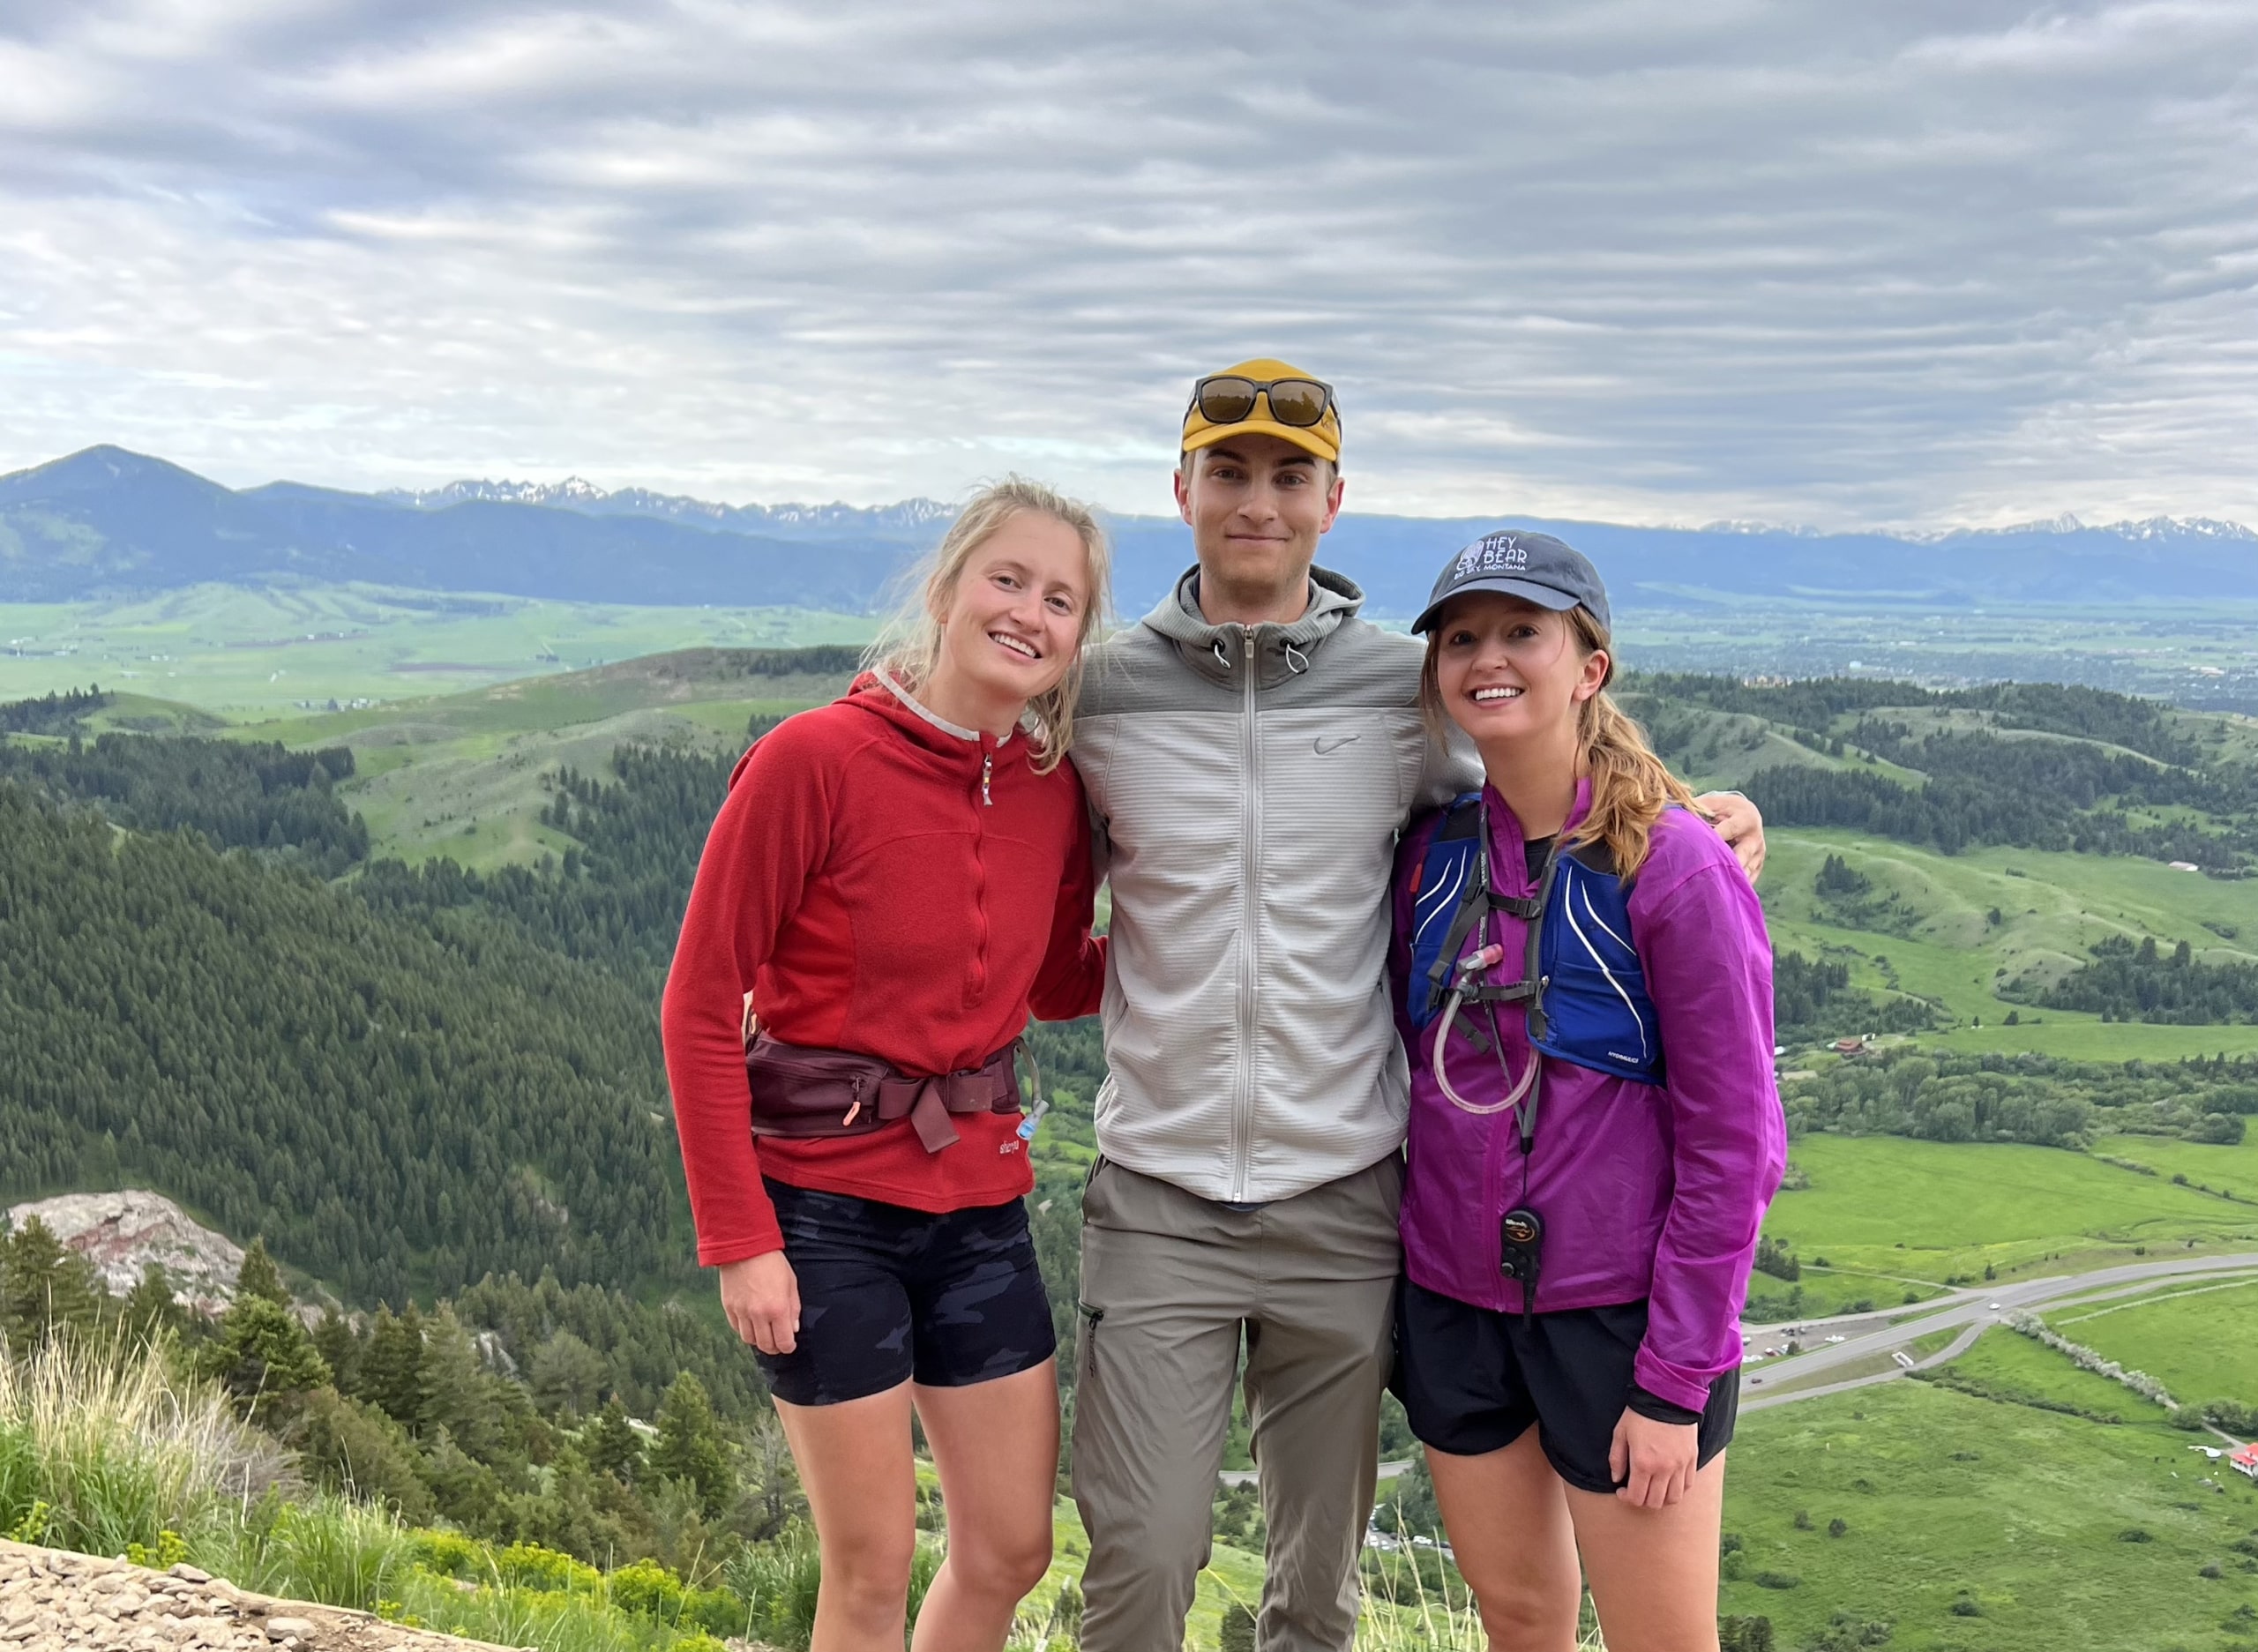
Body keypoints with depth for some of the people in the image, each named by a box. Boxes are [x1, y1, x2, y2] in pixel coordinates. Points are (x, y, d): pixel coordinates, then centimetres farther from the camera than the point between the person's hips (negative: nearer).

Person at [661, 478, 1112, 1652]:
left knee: (1013, 1549, 13)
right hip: (824, 1202, -5)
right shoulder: (814, 760, -16)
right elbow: (700, 1003, -13)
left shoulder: (1054, 791, 1)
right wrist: (738, 1238, -15)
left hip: (977, 1201, 6)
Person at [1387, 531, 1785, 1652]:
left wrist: (1674, 1386, -13)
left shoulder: (1675, 868, -14)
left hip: (1619, 1309, -4)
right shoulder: (1430, 852, 0)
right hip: (1452, 1304, 5)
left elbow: (1732, 1145, -13)